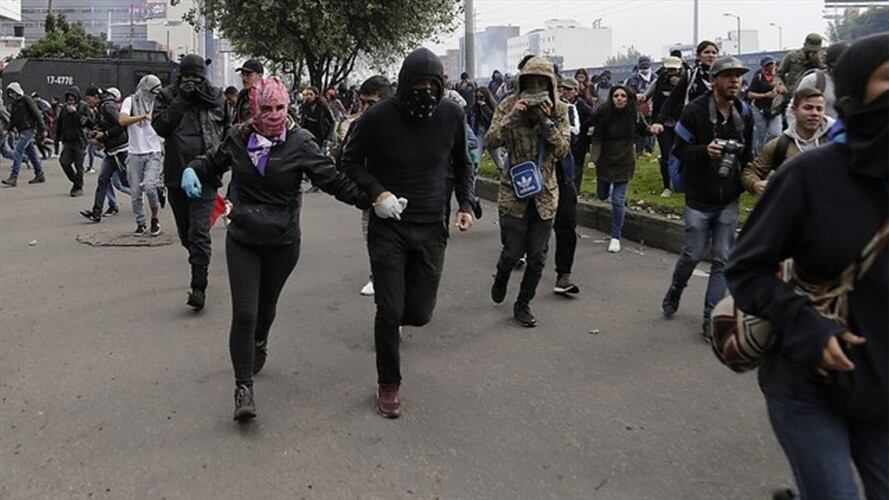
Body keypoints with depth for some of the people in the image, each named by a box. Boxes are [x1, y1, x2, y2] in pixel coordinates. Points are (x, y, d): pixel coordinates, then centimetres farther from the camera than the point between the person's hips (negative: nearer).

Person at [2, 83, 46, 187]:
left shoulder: (26, 100, -9)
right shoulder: (13, 104, 15)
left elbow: (37, 114, -12)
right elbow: (12, 120, 19)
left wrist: (43, 129, -16)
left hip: (29, 129, -9)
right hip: (22, 131, 9)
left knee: (18, 151, -15)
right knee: (31, 152, 13)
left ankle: (13, 177, -17)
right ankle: (40, 175, 21)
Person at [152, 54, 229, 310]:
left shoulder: (216, 97, 5)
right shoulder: (167, 95, 5)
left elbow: (228, 130, 16)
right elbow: (160, 126, -9)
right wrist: (181, 100, -13)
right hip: (176, 173, 3)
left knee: (199, 231, -12)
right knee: (185, 231, 15)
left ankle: (199, 286, -11)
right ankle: (199, 267, 37)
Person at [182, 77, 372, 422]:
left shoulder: (299, 143, -11)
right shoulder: (237, 138, -3)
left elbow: (333, 180, -12)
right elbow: (214, 162, 16)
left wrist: (370, 199, -22)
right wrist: (192, 170, -4)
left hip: (282, 242, 0)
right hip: (242, 239, 1)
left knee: (266, 305, 20)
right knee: (243, 314, -8)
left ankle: (259, 345, 54)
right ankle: (244, 387, 2)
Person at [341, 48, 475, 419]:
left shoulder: (452, 116, -3)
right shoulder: (379, 117, -12)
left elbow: (461, 164, 13)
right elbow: (350, 161, 0)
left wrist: (466, 204, 0)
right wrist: (376, 192, -16)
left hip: (431, 228, 3)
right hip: (388, 227, -2)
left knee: (419, 314, 6)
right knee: (390, 311, -3)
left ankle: (392, 321, 45)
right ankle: (389, 385, 19)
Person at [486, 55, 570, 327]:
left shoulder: (560, 110, -2)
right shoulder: (509, 106, -7)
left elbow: (563, 150, -8)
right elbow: (491, 141, -14)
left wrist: (547, 122, -20)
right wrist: (512, 116, -26)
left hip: (545, 192, 2)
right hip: (514, 190, -2)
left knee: (537, 256, 6)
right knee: (513, 251, 0)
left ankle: (523, 304, 25)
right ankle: (501, 277, 36)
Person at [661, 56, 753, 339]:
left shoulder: (744, 114, 5)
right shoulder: (695, 111, -11)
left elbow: (747, 154, 17)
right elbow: (680, 150, -10)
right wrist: (705, 151, -27)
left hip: (729, 201, 4)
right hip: (699, 199, -4)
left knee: (722, 260, 3)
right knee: (693, 254, 3)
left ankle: (711, 319, 11)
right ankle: (675, 292, 34)